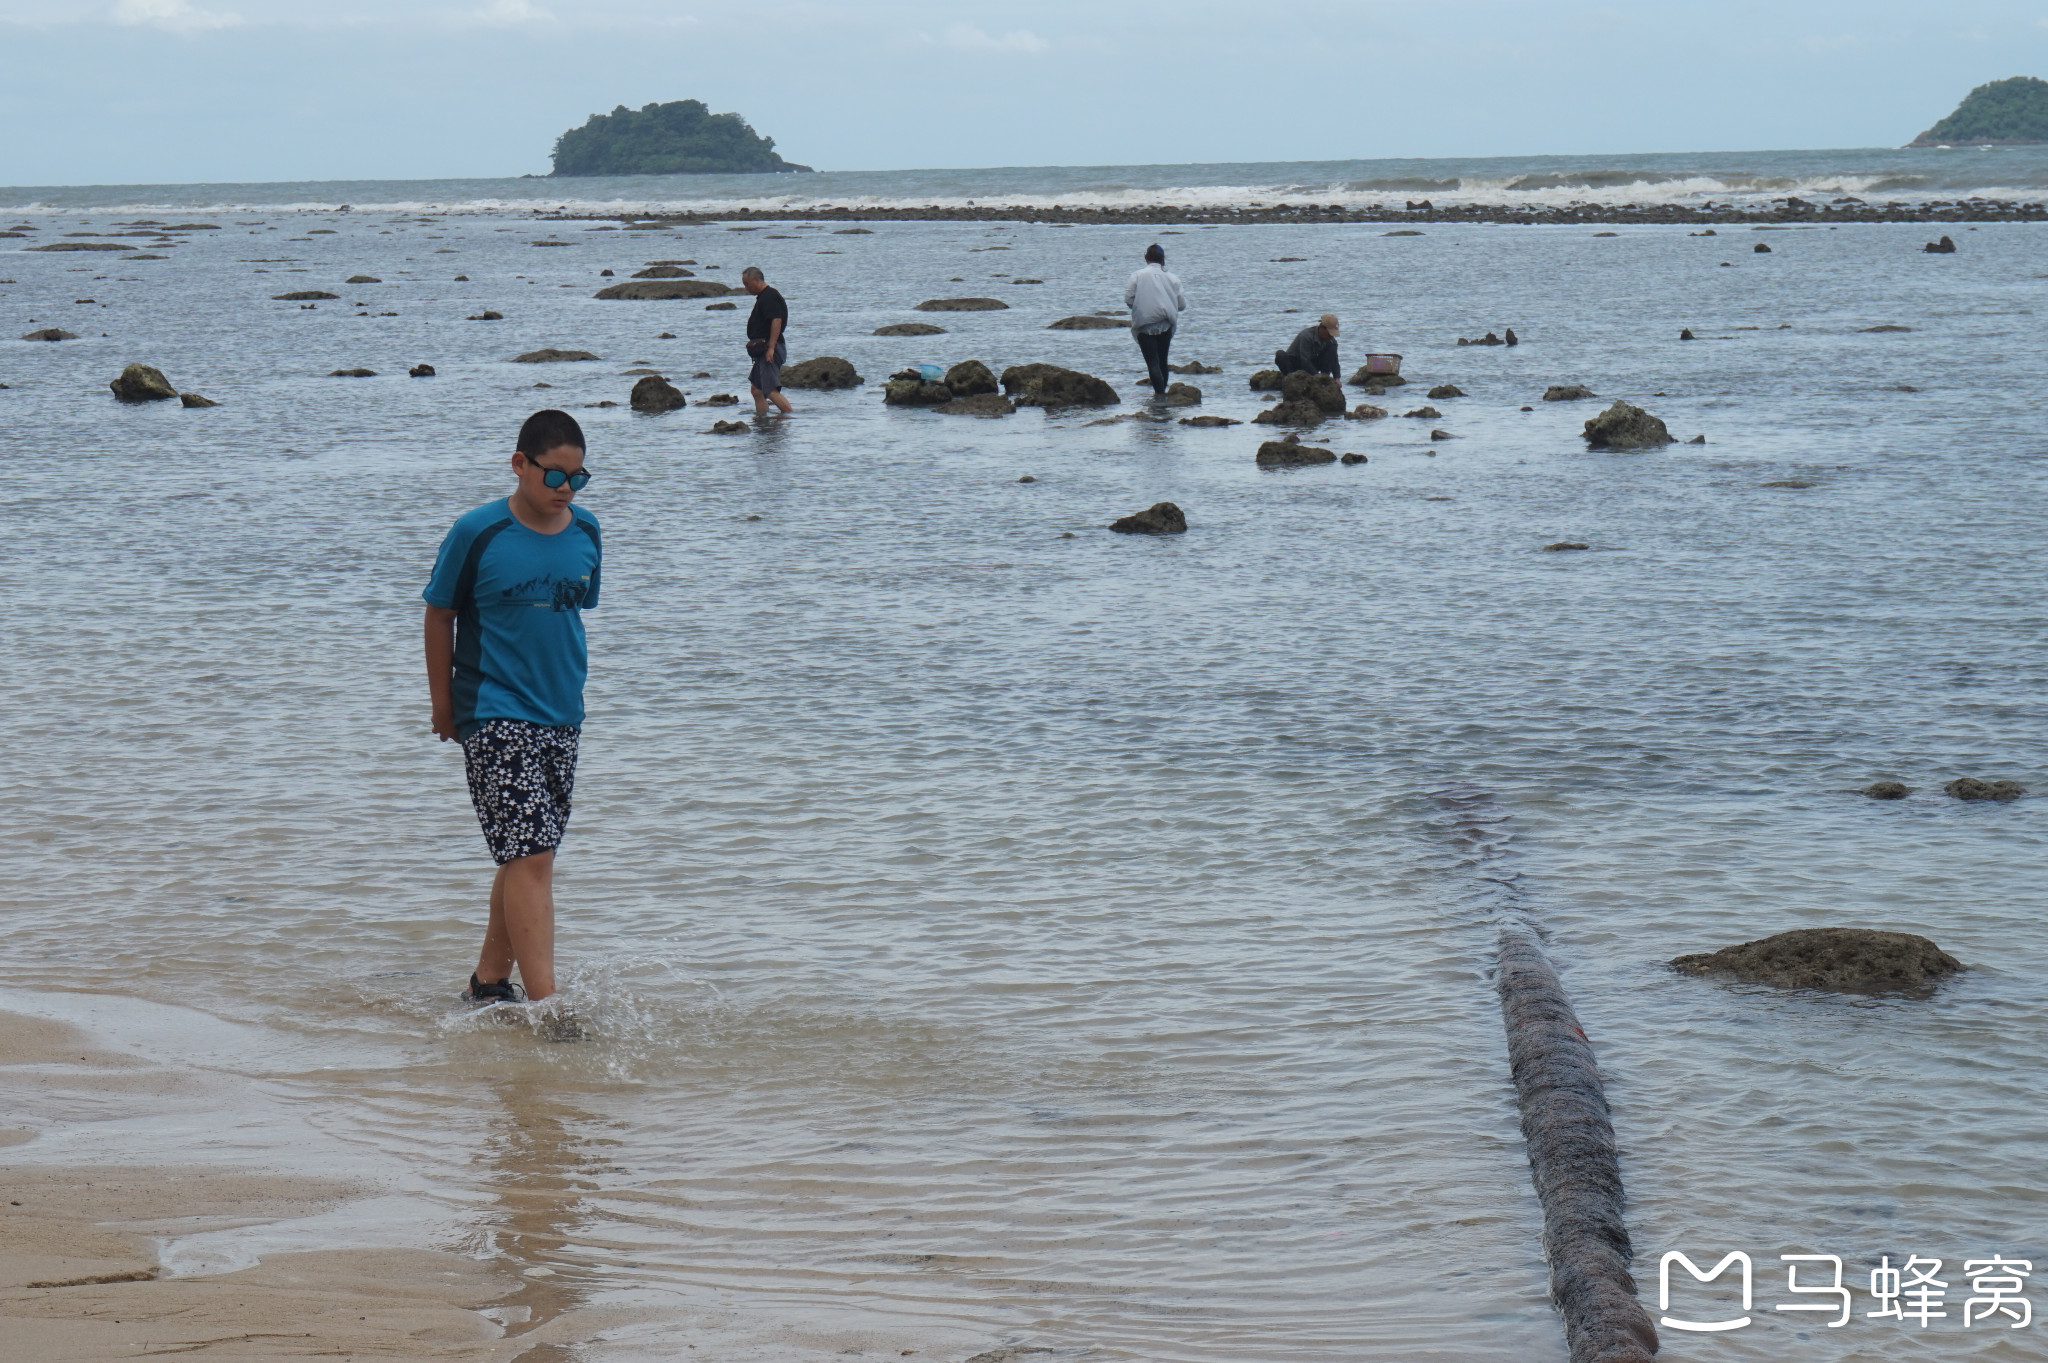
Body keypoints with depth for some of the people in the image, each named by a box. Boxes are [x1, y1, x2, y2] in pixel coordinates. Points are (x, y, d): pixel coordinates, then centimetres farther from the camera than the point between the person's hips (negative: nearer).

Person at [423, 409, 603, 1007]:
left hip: (561, 717, 6)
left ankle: (489, 981, 25)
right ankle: (546, 1005, -15)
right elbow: (440, 615, 1)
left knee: (527, 857, 11)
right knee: (530, 855, -13)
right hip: (494, 717, -6)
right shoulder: (478, 533, -9)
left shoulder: (586, 533, 5)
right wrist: (444, 704, 4)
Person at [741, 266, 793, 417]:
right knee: (757, 390, 12)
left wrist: (771, 348, -26)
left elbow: (777, 321, -23)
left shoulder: (769, 296, -13)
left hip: (769, 349, -11)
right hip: (763, 351, 11)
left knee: (771, 390, -18)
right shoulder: (763, 297, 20)